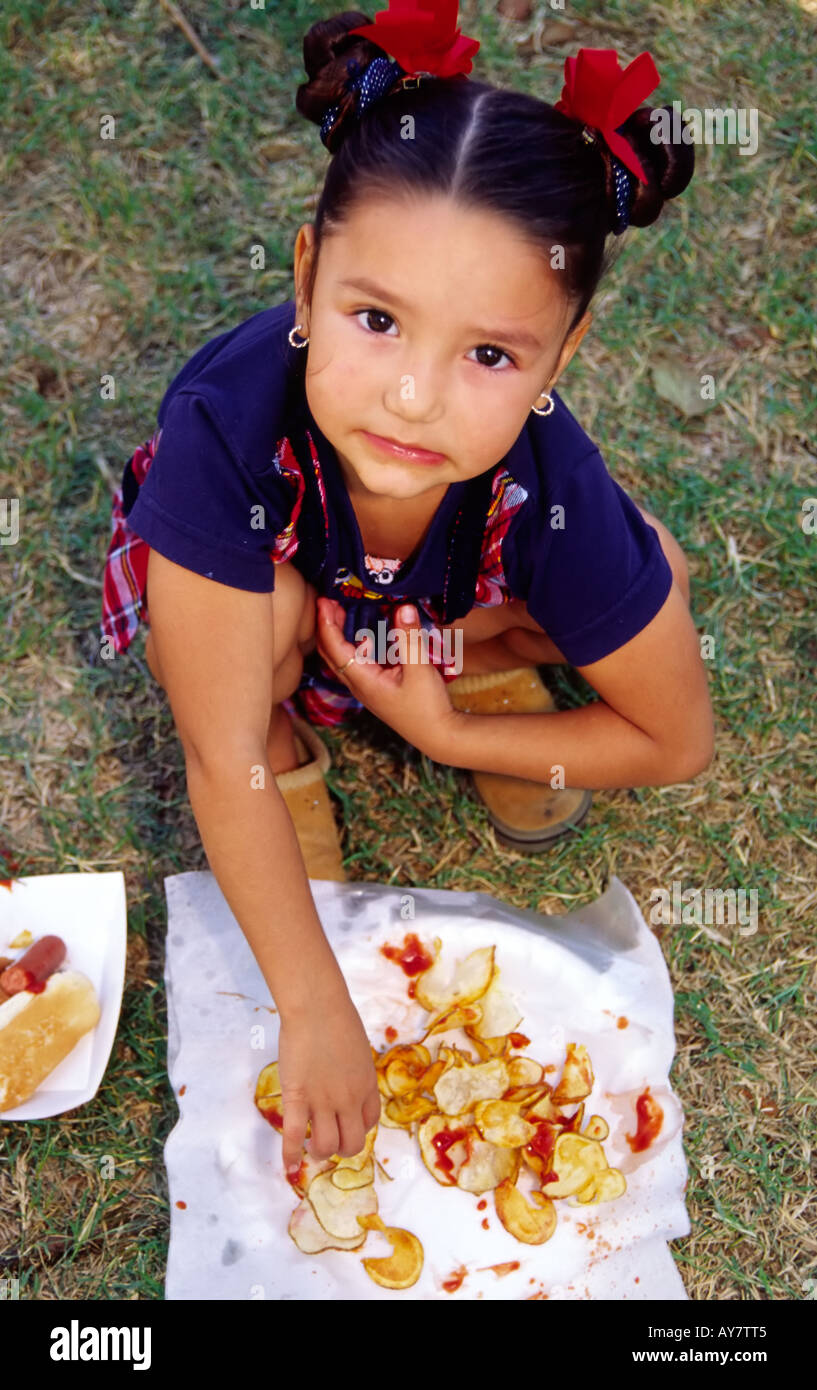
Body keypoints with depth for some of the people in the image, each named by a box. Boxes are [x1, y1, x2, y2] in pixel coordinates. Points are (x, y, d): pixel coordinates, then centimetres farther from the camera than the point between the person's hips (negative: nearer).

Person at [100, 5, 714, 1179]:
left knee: (650, 578, -20)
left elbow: (678, 743, -19)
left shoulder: (556, 499, -36)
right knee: (274, 602, -34)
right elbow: (223, 764, -34)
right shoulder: (229, 422, -42)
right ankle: (289, 734, 1)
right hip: (257, 593, -1)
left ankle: (487, 660, 11)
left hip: (440, 613, 2)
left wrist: (443, 734, -20)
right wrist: (316, 1014, -29)